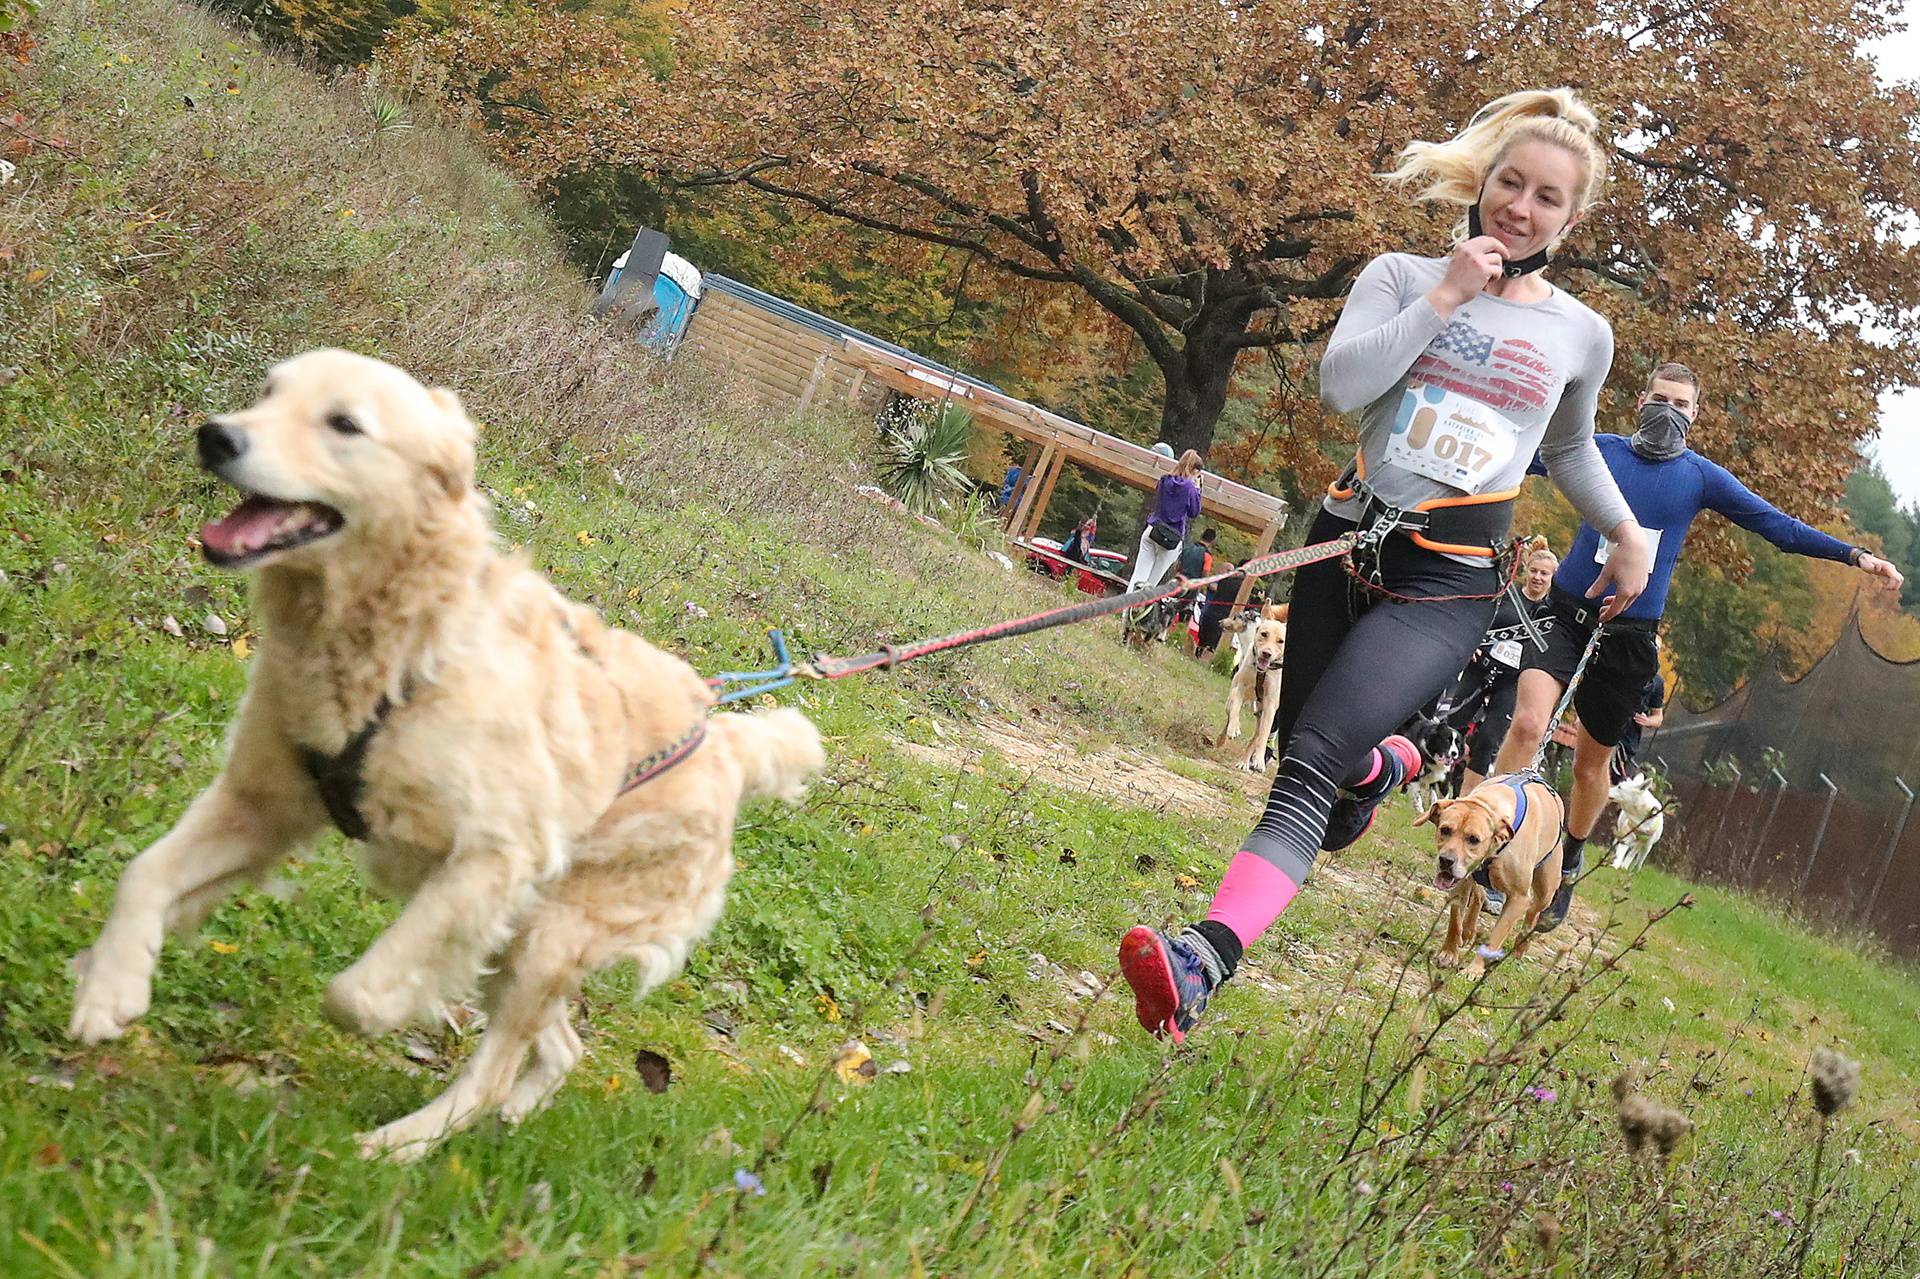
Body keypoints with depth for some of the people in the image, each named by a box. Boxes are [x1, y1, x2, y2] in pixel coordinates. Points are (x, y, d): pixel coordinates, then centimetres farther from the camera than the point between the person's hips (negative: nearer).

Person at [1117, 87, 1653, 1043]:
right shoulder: (1402, 276, 3)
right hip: (1346, 544, 2)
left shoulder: (1580, 335, 7)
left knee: (1311, 765, -23)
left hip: (1446, 590, -2)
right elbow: (1341, 382, -16)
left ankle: (1202, 965, -40)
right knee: (1319, 785, 13)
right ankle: (1386, 762, 52)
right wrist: (1445, 294, -15)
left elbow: (1571, 447, 27)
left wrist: (1629, 534, 31)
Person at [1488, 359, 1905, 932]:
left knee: (1592, 759, 11)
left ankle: (1567, 866, 34)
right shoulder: (1597, 450, 2)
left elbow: (1779, 526, 2)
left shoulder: (1701, 477, 2)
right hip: (1564, 614, -1)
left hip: (1628, 636, 1)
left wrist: (1855, 556, -7)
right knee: (1528, 723, -23)